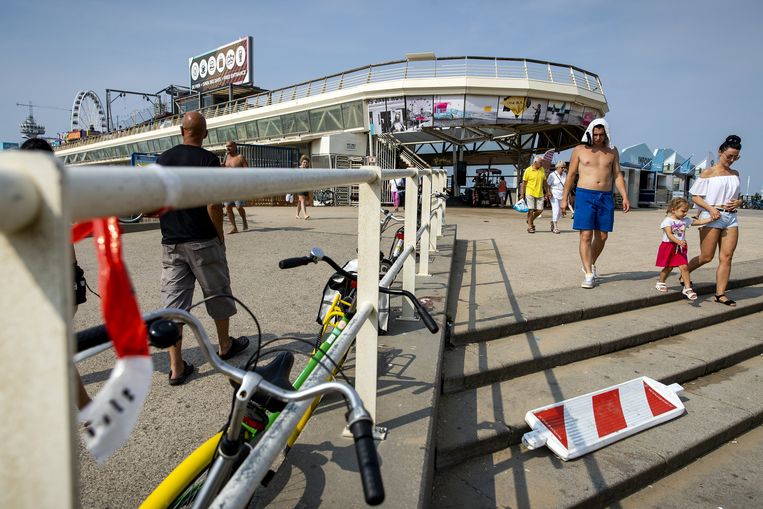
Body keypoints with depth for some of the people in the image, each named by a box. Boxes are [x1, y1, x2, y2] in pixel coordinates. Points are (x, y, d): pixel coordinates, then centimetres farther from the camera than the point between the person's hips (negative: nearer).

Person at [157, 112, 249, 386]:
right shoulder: (208, 159, -9)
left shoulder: (163, 159, 7)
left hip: (170, 243, 5)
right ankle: (225, 346, 31)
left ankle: (176, 368, 7)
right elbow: (213, 204, -16)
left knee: (173, 302, 5)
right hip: (202, 242, -4)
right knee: (217, 293, 14)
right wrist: (220, 235, -4)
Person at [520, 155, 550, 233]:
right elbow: (524, 183, -5)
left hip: (540, 194, 5)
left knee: (540, 210, 2)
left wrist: (547, 191, 12)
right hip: (530, 193, -5)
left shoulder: (542, 170, 8)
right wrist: (522, 194, -9)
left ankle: (530, 220, 27)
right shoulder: (528, 170, -6)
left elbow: (544, 181, 16)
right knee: (531, 210, -5)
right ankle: (530, 227, 7)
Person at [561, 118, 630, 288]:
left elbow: (617, 175, 11)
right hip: (585, 196, -3)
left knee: (602, 236, 7)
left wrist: (625, 197, 1)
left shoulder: (612, 151, 11)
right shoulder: (580, 150, 4)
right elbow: (571, 175, 6)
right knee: (586, 236, -8)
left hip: (606, 197, 3)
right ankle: (588, 274, -5)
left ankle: (590, 264, 30)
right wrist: (564, 198, 2)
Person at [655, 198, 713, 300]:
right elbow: (669, 234, -21)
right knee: (668, 267, 7)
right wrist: (678, 241, -35)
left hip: (680, 248, 4)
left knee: (684, 267, -6)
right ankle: (660, 282, 29)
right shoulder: (668, 220, -11)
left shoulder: (685, 220, 7)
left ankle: (687, 288, -3)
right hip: (669, 246, -4)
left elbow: (699, 221, 9)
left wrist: (712, 218, -4)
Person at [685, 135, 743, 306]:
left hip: (731, 218, 5)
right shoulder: (708, 173, -1)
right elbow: (695, 197, -2)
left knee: (726, 257, 0)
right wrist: (710, 208, -17)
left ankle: (720, 294, 4)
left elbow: (736, 196, 26)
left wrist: (738, 202, 2)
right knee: (706, 257, -3)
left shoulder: (735, 174, 15)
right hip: (711, 217, -5)